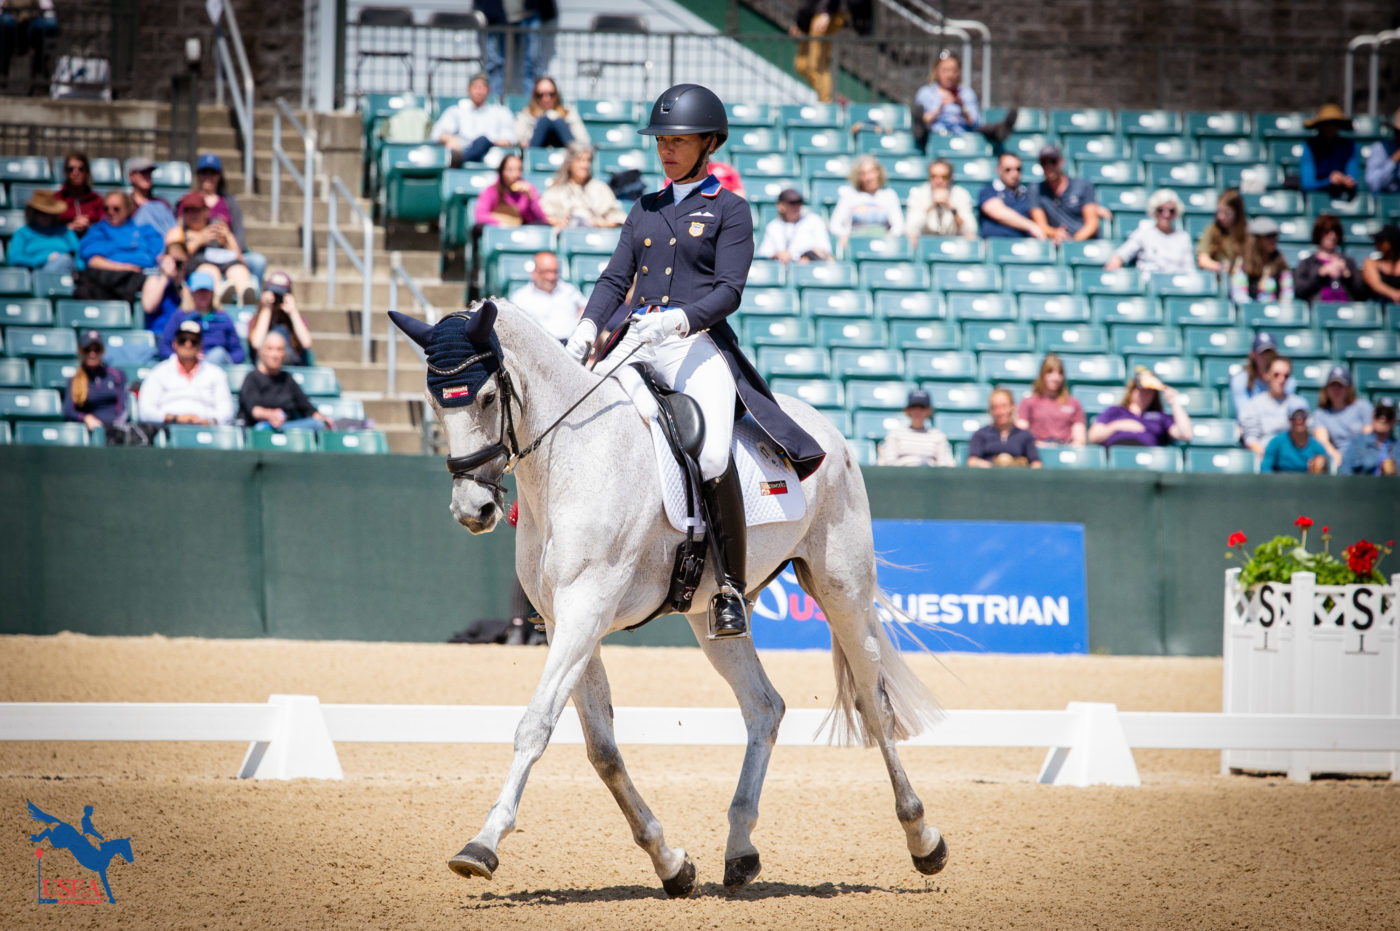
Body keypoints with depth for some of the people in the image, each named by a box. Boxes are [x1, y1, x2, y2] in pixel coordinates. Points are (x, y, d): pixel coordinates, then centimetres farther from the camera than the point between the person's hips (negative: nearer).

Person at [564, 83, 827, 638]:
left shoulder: (729, 210, 5)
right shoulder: (645, 209, 22)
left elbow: (728, 291, -6)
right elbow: (615, 279, 15)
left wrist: (681, 318, -24)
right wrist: (588, 327, -4)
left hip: (698, 344, -6)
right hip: (633, 344, 6)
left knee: (712, 458, -28)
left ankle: (731, 587, -20)